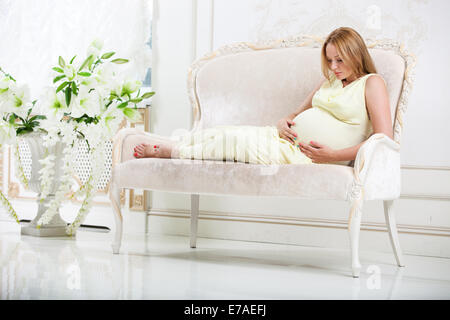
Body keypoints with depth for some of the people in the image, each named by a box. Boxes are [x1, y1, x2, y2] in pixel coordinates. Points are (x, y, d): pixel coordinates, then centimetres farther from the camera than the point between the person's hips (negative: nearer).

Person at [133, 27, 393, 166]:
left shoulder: (372, 83, -2)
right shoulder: (330, 81, 21)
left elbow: (385, 139, -11)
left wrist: (333, 155, -17)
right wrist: (283, 123, -1)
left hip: (303, 155, -7)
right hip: (284, 138, 7)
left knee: (230, 140, -13)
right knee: (221, 133, -8)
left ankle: (166, 152, 4)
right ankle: (164, 146, 3)